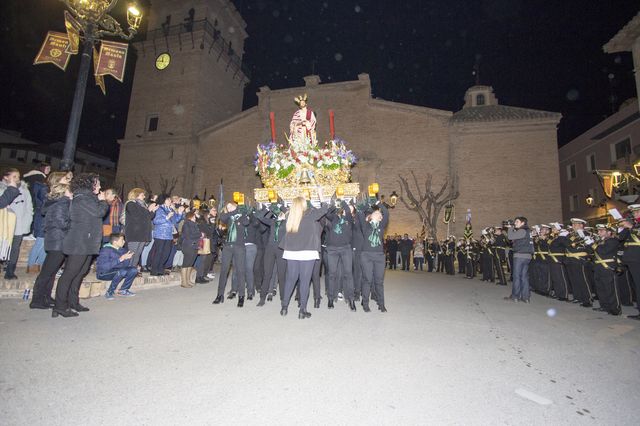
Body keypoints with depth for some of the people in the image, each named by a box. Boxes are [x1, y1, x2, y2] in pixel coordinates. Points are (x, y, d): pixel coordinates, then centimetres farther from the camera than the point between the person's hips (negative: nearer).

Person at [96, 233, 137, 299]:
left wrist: (127, 258, -19)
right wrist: (120, 259, -33)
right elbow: (105, 266, -31)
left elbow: (126, 265, 2)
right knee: (122, 271, -33)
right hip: (103, 273, -7)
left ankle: (123, 290, 2)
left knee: (134, 270, -13)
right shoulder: (106, 250, -19)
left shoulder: (122, 250, 1)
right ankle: (109, 293, -16)